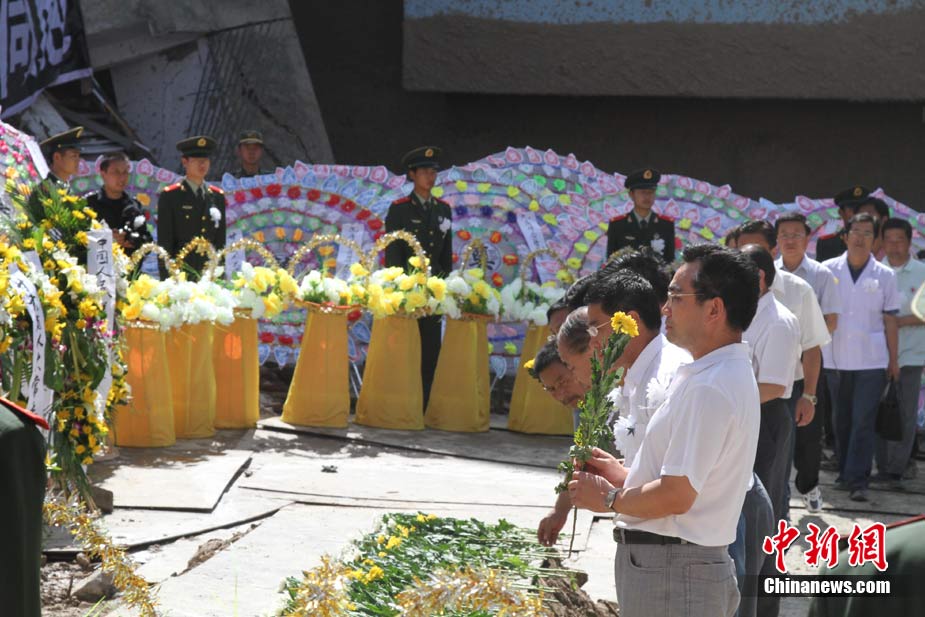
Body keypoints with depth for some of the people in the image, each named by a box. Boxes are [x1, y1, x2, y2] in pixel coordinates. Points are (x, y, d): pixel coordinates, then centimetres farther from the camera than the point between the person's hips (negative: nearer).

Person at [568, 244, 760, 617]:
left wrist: (610, 499, -8)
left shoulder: (709, 388, -21)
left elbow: (677, 496, -24)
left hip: (672, 573, -10)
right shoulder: (728, 374, 14)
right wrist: (625, 476, 12)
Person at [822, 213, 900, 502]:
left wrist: (893, 359, 4)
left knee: (863, 421, -6)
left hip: (871, 359, -1)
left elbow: (890, 320, 5)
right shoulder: (828, 270, 2)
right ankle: (845, 472, 23)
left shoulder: (884, 275, 2)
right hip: (836, 357, 1)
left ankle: (858, 479, -6)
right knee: (841, 419, 10)